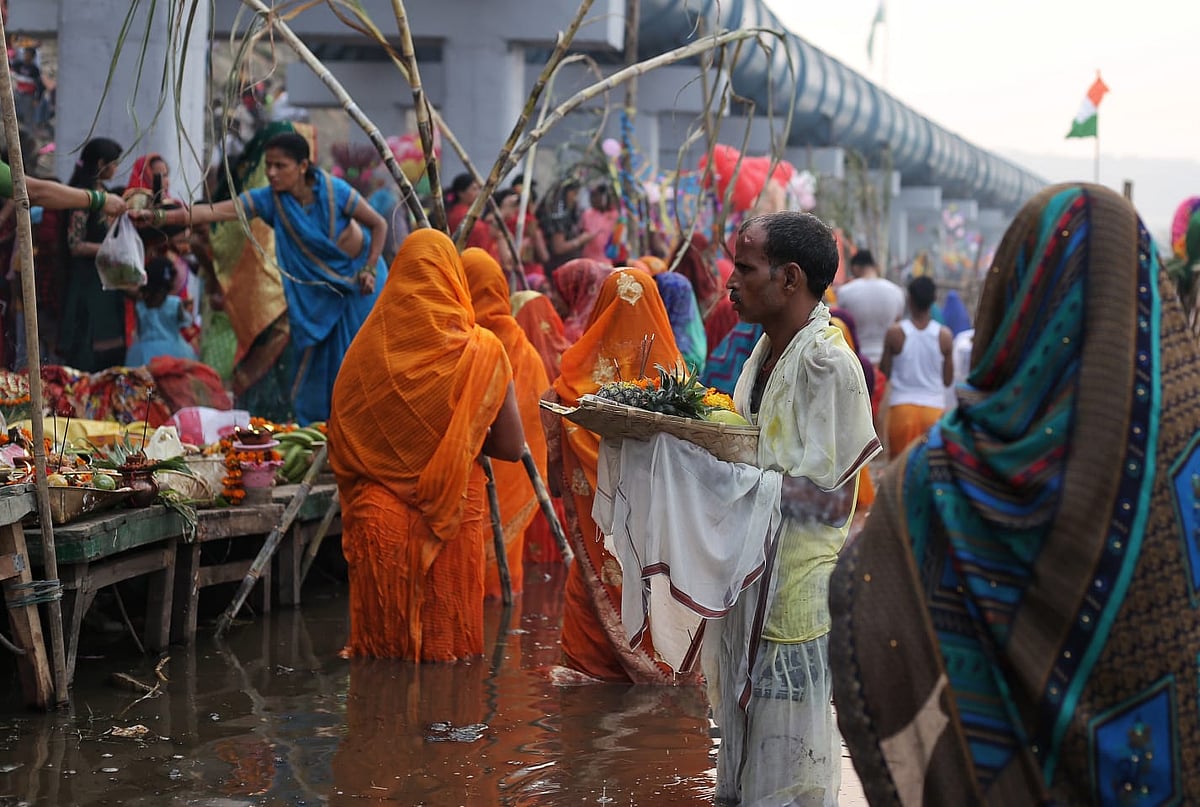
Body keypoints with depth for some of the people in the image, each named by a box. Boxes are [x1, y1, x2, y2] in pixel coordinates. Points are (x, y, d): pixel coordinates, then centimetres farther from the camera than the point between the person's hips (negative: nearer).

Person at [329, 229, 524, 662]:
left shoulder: (367, 347, -3)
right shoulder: (480, 351, -8)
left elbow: (339, 445, 4)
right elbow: (512, 447, -3)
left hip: (378, 514, 2)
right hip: (452, 513, -2)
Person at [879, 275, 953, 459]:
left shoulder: (895, 333, -8)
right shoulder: (944, 336, -5)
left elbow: (884, 373, -2)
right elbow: (948, 380, 1)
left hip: (902, 405, -1)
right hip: (934, 405, 1)